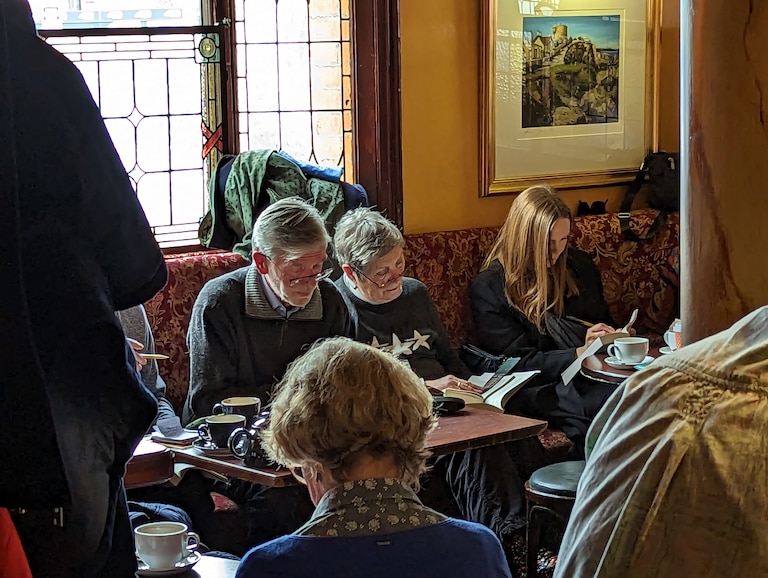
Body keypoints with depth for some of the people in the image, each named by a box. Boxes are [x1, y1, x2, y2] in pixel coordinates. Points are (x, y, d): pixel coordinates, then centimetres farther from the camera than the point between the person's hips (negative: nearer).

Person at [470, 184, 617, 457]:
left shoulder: (579, 266, 20)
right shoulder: (488, 288, 2)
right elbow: (518, 364, -3)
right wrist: (579, 353, -14)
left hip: (590, 377, 6)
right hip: (538, 391, -5)